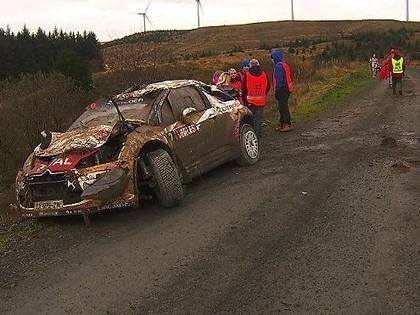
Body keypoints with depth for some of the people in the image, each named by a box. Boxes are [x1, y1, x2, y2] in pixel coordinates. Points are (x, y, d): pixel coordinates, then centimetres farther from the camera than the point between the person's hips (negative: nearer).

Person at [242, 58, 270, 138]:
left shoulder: (247, 75, -7)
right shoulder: (264, 74, 2)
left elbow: (244, 89, -4)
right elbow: (268, 86, 11)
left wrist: (244, 99, 7)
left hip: (250, 100, -2)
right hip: (261, 100, 2)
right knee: (259, 117, 9)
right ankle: (258, 133, 8)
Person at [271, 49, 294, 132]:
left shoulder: (278, 66, -14)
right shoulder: (285, 65, 15)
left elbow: (279, 79, -20)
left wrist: (277, 89, -17)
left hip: (282, 89, -10)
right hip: (286, 89, 10)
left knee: (283, 107, -8)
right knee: (282, 107, 15)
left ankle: (288, 125, -8)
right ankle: (282, 124, 21)